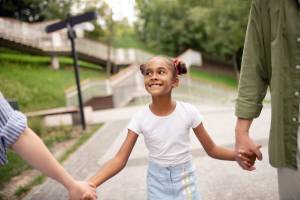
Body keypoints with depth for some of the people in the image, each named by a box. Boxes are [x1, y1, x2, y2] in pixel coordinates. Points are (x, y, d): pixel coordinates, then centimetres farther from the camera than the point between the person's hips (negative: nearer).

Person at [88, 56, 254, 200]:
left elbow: (211, 149, -6)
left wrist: (240, 154, -21)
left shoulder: (188, 111, -16)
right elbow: (120, 160, -17)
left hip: (185, 179, 0)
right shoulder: (141, 118, -16)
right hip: (157, 182, 1)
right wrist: (90, 184, -31)